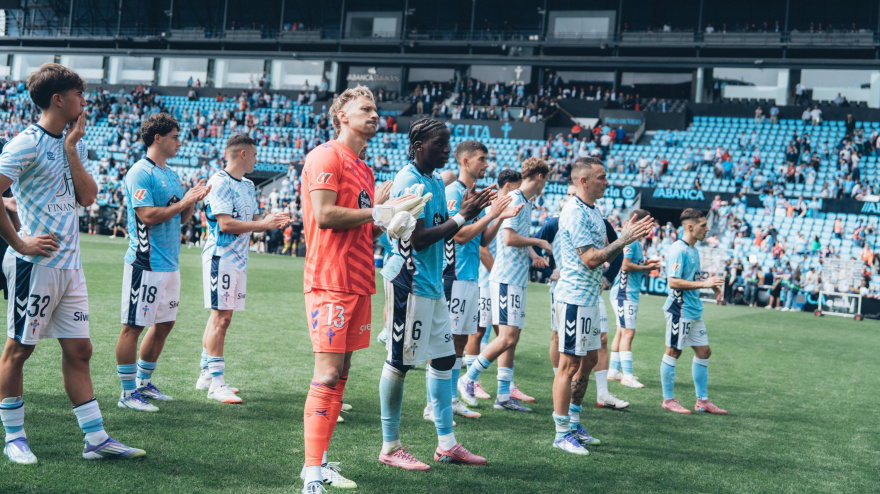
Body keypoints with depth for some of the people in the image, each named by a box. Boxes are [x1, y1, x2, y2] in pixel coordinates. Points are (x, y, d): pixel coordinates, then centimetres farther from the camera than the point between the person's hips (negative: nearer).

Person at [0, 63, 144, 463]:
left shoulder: (74, 142, 14)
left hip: (70, 265, 8)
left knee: (78, 350, 8)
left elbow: (88, 197, 5)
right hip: (35, 264, -7)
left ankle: (96, 439, 11)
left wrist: (71, 149, -3)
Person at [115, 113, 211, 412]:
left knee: (164, 324, 14)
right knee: (133, 327, -2)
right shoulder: (140, 173, -11)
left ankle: (144, 382, 26)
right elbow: (148, 216, -18)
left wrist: (193, 200, 4)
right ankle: (128, 392, 3)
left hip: (170, 263, 9)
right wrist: (183, 202, -13)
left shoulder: (172, 175, 17)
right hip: (146, 263, -9)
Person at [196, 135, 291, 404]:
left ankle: (207, 374, 20)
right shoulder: (219, 182, -11)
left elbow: (253, 220, 20)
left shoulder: (248, 185, 17)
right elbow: (226, 223, -19)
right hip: (221, 256, -9)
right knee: (221, 317, -11)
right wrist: (263, 224, -17)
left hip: (239, 258, 9)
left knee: (221, 316, 12)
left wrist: (272, 221, 0)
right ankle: (215, 381, -10)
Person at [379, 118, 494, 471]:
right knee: (399, 362, -2)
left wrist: (466, 212, 5)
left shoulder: (436, 181, 16)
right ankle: (390, 447, 7)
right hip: (409, 281, -10)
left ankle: (446, 444, 19)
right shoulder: (409, 182, -14)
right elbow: (418, 239, -20)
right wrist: (462, 216, -16)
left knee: (444, 358, 11)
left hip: (432, 283, 10)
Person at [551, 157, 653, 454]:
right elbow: (591, 259, -21)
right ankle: (562, 434, 2)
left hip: (590, 298, 10)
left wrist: (628, 237, 4)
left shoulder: (593, 211, 15)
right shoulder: (574, 213, -17)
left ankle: (573, 423, 26)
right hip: (574, 298, -10)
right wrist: (623, 240, -18)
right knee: (570, 363, -5)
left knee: (589, 360, 15)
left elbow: (603, 252, 18)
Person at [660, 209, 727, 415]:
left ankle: (702, 400, 19)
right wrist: (704, 283, -21)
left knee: (703, 351, 11)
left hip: (694, 311, 10)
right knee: (673, 352, 0)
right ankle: (668, 400, 9)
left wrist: (710, 284, 10)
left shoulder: (693, 250, 15)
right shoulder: (678, 249, -15)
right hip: (679, 310, -10)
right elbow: (673, 282, -22)